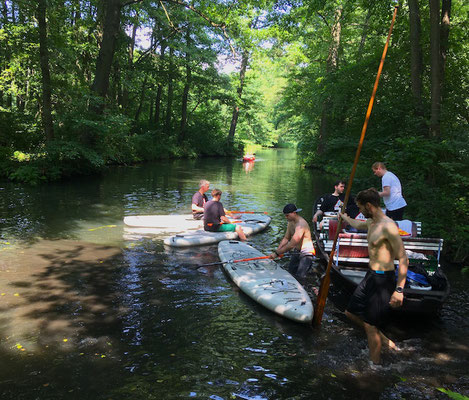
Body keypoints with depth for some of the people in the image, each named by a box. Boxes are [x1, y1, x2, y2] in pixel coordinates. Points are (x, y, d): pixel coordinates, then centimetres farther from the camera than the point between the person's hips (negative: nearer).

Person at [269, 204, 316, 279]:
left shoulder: (300, 225, -28)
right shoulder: (291, 222, 2)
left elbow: (291, 245, -31)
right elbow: (286, 238, 7)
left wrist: (276, 253, -26)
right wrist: (277, 251, -7)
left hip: (306, 253, -9)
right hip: (296, 251, 9)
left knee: (299, 276, -14)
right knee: (290, 274, 12)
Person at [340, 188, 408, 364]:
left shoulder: (388, 226, -20)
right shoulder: (371, 222, 9)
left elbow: (403, 259, -22)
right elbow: (358, 225, 35)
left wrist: (399, 289, -27)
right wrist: (345, 217, 54)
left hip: (383, 279, -10)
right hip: (371, 276, 10)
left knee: (370, 326, -2)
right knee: (351, 312, 17)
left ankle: (375, 366, 14)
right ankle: (383, 339, 32)